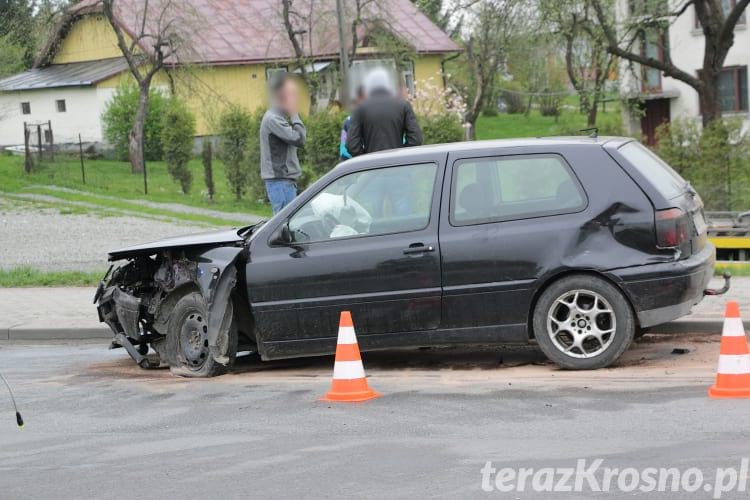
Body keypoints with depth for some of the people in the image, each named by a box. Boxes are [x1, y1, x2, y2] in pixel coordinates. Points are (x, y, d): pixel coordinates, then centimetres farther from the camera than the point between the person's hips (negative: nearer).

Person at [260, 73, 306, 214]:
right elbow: (298, 139, -18)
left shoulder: (279, 118, 16)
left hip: (285, 179, 10)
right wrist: (295, 115, -10)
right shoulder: (272, 119, -14)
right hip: (279, 180, -10)